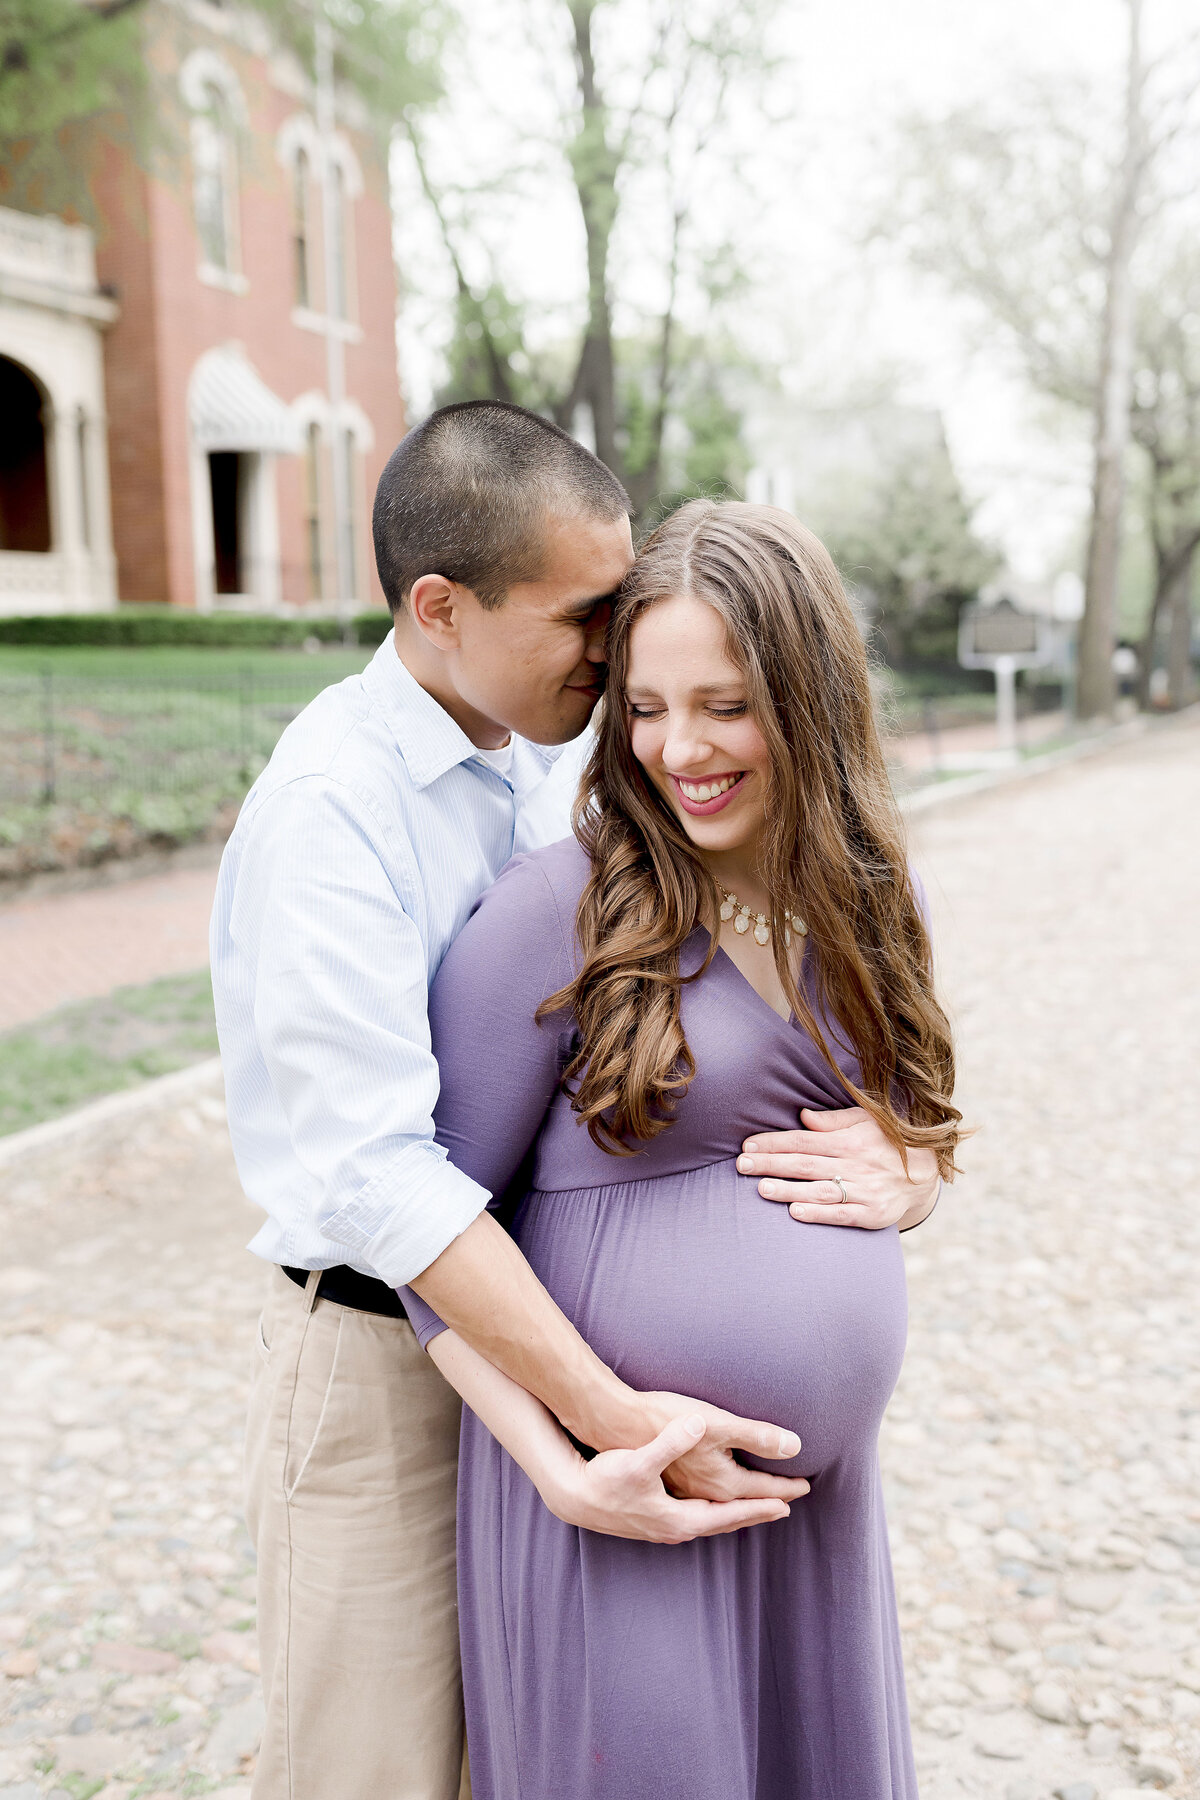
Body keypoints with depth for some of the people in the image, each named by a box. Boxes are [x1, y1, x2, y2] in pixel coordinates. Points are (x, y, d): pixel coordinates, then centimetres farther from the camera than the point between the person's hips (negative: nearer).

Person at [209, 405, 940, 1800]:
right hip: (381, 1359, -6)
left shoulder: (557, 766, 3)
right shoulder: (330, 804, -20)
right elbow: (376, 1172, -26)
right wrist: (609, 1416, -26)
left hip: (541, 1316, 7)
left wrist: (885, 1124, -12)